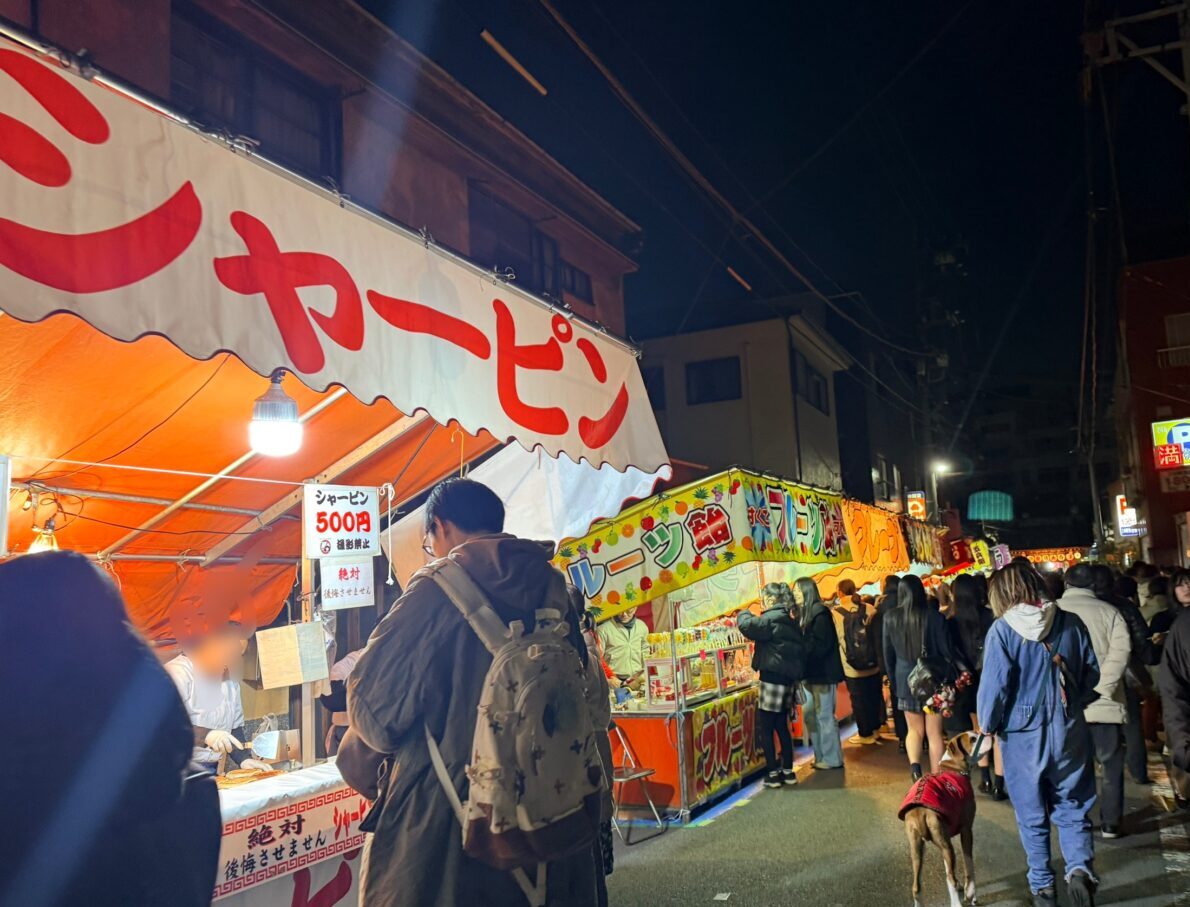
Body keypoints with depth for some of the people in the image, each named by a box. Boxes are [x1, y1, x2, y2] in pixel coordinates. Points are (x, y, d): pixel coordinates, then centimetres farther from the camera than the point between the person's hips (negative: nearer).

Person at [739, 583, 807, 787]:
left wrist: (744, 614, -3)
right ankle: (788, 771, 19)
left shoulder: (772, 619, -14)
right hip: (787, 679, 9)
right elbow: (799, 649, 20)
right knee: (782, 726, 16)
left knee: (764, 727, 0)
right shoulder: (789, 620, 13)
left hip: (773, 679, -9)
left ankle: (773, 773, 2)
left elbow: (747, 625, -23)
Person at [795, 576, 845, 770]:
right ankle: (820, 756, 22)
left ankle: (832, 759, 9)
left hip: (821, 673, -9)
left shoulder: (820, 613, -13)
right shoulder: (803, 614, 13)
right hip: (809, 673, 9)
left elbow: (822, 644, -20)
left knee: (824, 716, -1)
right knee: (810, 715, 12)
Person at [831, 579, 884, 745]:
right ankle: (875, 728, 35)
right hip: (873, 665, 3)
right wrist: (880, 660, 13)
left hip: (852, 668, -3)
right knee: (875, 697, 20)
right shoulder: (870, 610, -6)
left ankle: (866, 734, 22)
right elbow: (878, 636, 1)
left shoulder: (835, 613, -13)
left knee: (859, 700, 11)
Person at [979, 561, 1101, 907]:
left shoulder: (1003, 630, -14)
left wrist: (988, 726, 1)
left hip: (1024, 736, -2)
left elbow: (994, 685, -15)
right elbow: (1092, 673, 4)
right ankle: (1080, 868, -7)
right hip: (1069, 733, 2)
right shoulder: (1071, 623, -4)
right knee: (1073, 810, 14)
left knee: (1033, 817, 13)